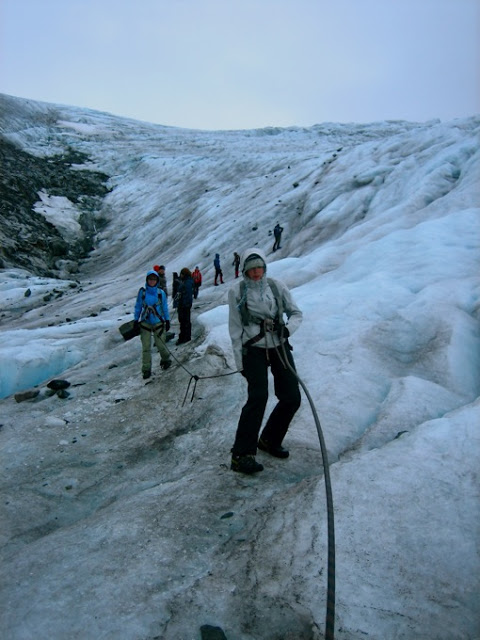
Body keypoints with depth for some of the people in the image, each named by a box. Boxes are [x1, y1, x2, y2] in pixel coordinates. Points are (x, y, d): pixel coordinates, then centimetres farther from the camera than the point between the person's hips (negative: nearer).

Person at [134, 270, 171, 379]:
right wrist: (136, 320, 4)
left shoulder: (161, 293, -4)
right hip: (145, 323, 0)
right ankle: (146, 369, 11)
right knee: (146, 347, 0)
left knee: (160, 345, 2)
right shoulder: (142, 292, -4)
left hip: (158, 322, 0)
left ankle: (166, 360, 32)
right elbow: (138, 307, 5)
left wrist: (167, 320, 6)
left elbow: (165, 307, 6)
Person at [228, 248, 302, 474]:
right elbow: (235, 329, -1)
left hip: (279, 347, 4)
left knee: (291, 398, 1)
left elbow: (296, 313, 7)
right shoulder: (236, 291, -4)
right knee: (258, 397, -19)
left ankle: (269, 440, 24)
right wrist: (239, 361, -4)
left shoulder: (277, 286, 2)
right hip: (253, 349, -4)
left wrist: (289, 328, -16)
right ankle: (241, 455, -9)